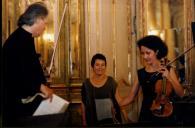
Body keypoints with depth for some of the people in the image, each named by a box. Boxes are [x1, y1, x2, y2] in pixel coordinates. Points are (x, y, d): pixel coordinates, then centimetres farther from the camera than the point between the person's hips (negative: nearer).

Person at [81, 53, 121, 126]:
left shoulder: (111, 82, -1)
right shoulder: (86, 84, 0)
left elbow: (117, 101, 2)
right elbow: (84, 105, 5)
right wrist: (84, 123, 3)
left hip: (110, 120, 0)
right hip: (93, 122, 0)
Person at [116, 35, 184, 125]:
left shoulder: (168, 70, -3)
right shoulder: (140, 73, 2)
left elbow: (181, 94, -7)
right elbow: (130, 97, 2)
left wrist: (169, 78, -19)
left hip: (165, 116, -1)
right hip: (146, 116, 2)